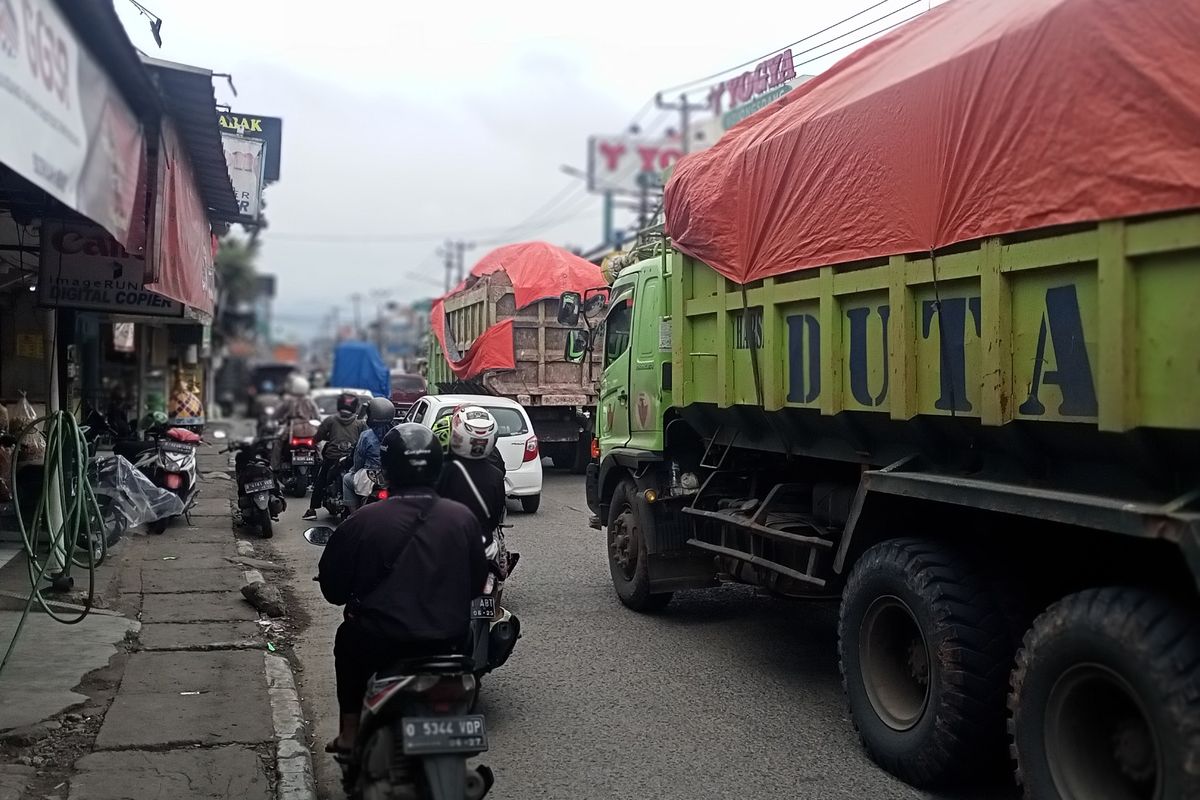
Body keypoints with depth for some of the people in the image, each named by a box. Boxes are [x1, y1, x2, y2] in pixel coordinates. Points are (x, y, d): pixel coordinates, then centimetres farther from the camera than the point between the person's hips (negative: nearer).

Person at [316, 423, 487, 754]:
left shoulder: (363, 521, -9)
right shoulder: (463, 518, -2)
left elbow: (332, 586, 1)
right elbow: (477, 580, 10)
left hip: (381, 643, -1)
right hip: (449, 642, 2)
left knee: (347, 639, 32)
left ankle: (350, 733, 34)